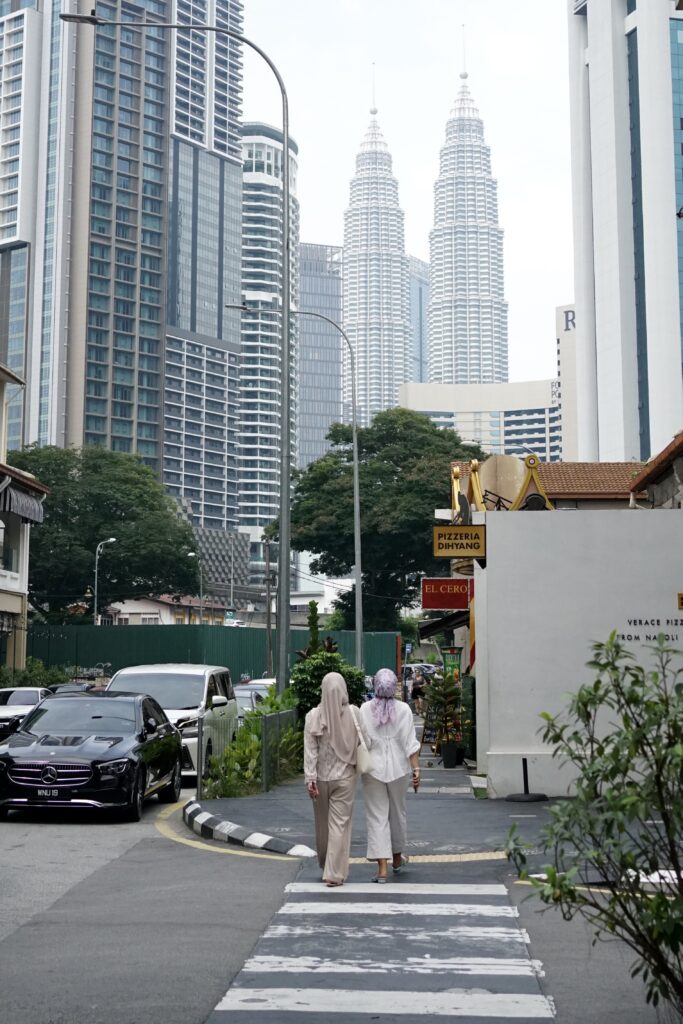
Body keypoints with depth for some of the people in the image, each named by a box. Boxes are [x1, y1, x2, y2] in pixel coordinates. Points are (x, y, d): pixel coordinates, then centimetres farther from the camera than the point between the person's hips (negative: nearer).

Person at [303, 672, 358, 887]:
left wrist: (310, 778, -8)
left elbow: (310, 750, -10)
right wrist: (357, 767, 13)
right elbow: (359, 745, -3)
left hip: (321, 776, 1)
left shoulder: (313, 716, -11)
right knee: (339, 823, 3)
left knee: (322, 822, 18)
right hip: (344, 776, -1)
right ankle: (334, 872, 0)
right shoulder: (353, 715, -12)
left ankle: (326, 863, 35)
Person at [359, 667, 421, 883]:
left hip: (373, 768, -1)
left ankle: (382, 867, -6)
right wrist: (416, 769, -7)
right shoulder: (403, 709, -8)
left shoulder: (365, 710, -8)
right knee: (397, 813, 19)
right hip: (398, 768, 1)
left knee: (377, 817, 2)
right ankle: (397, 859, 35)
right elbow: (410, 743, -10)